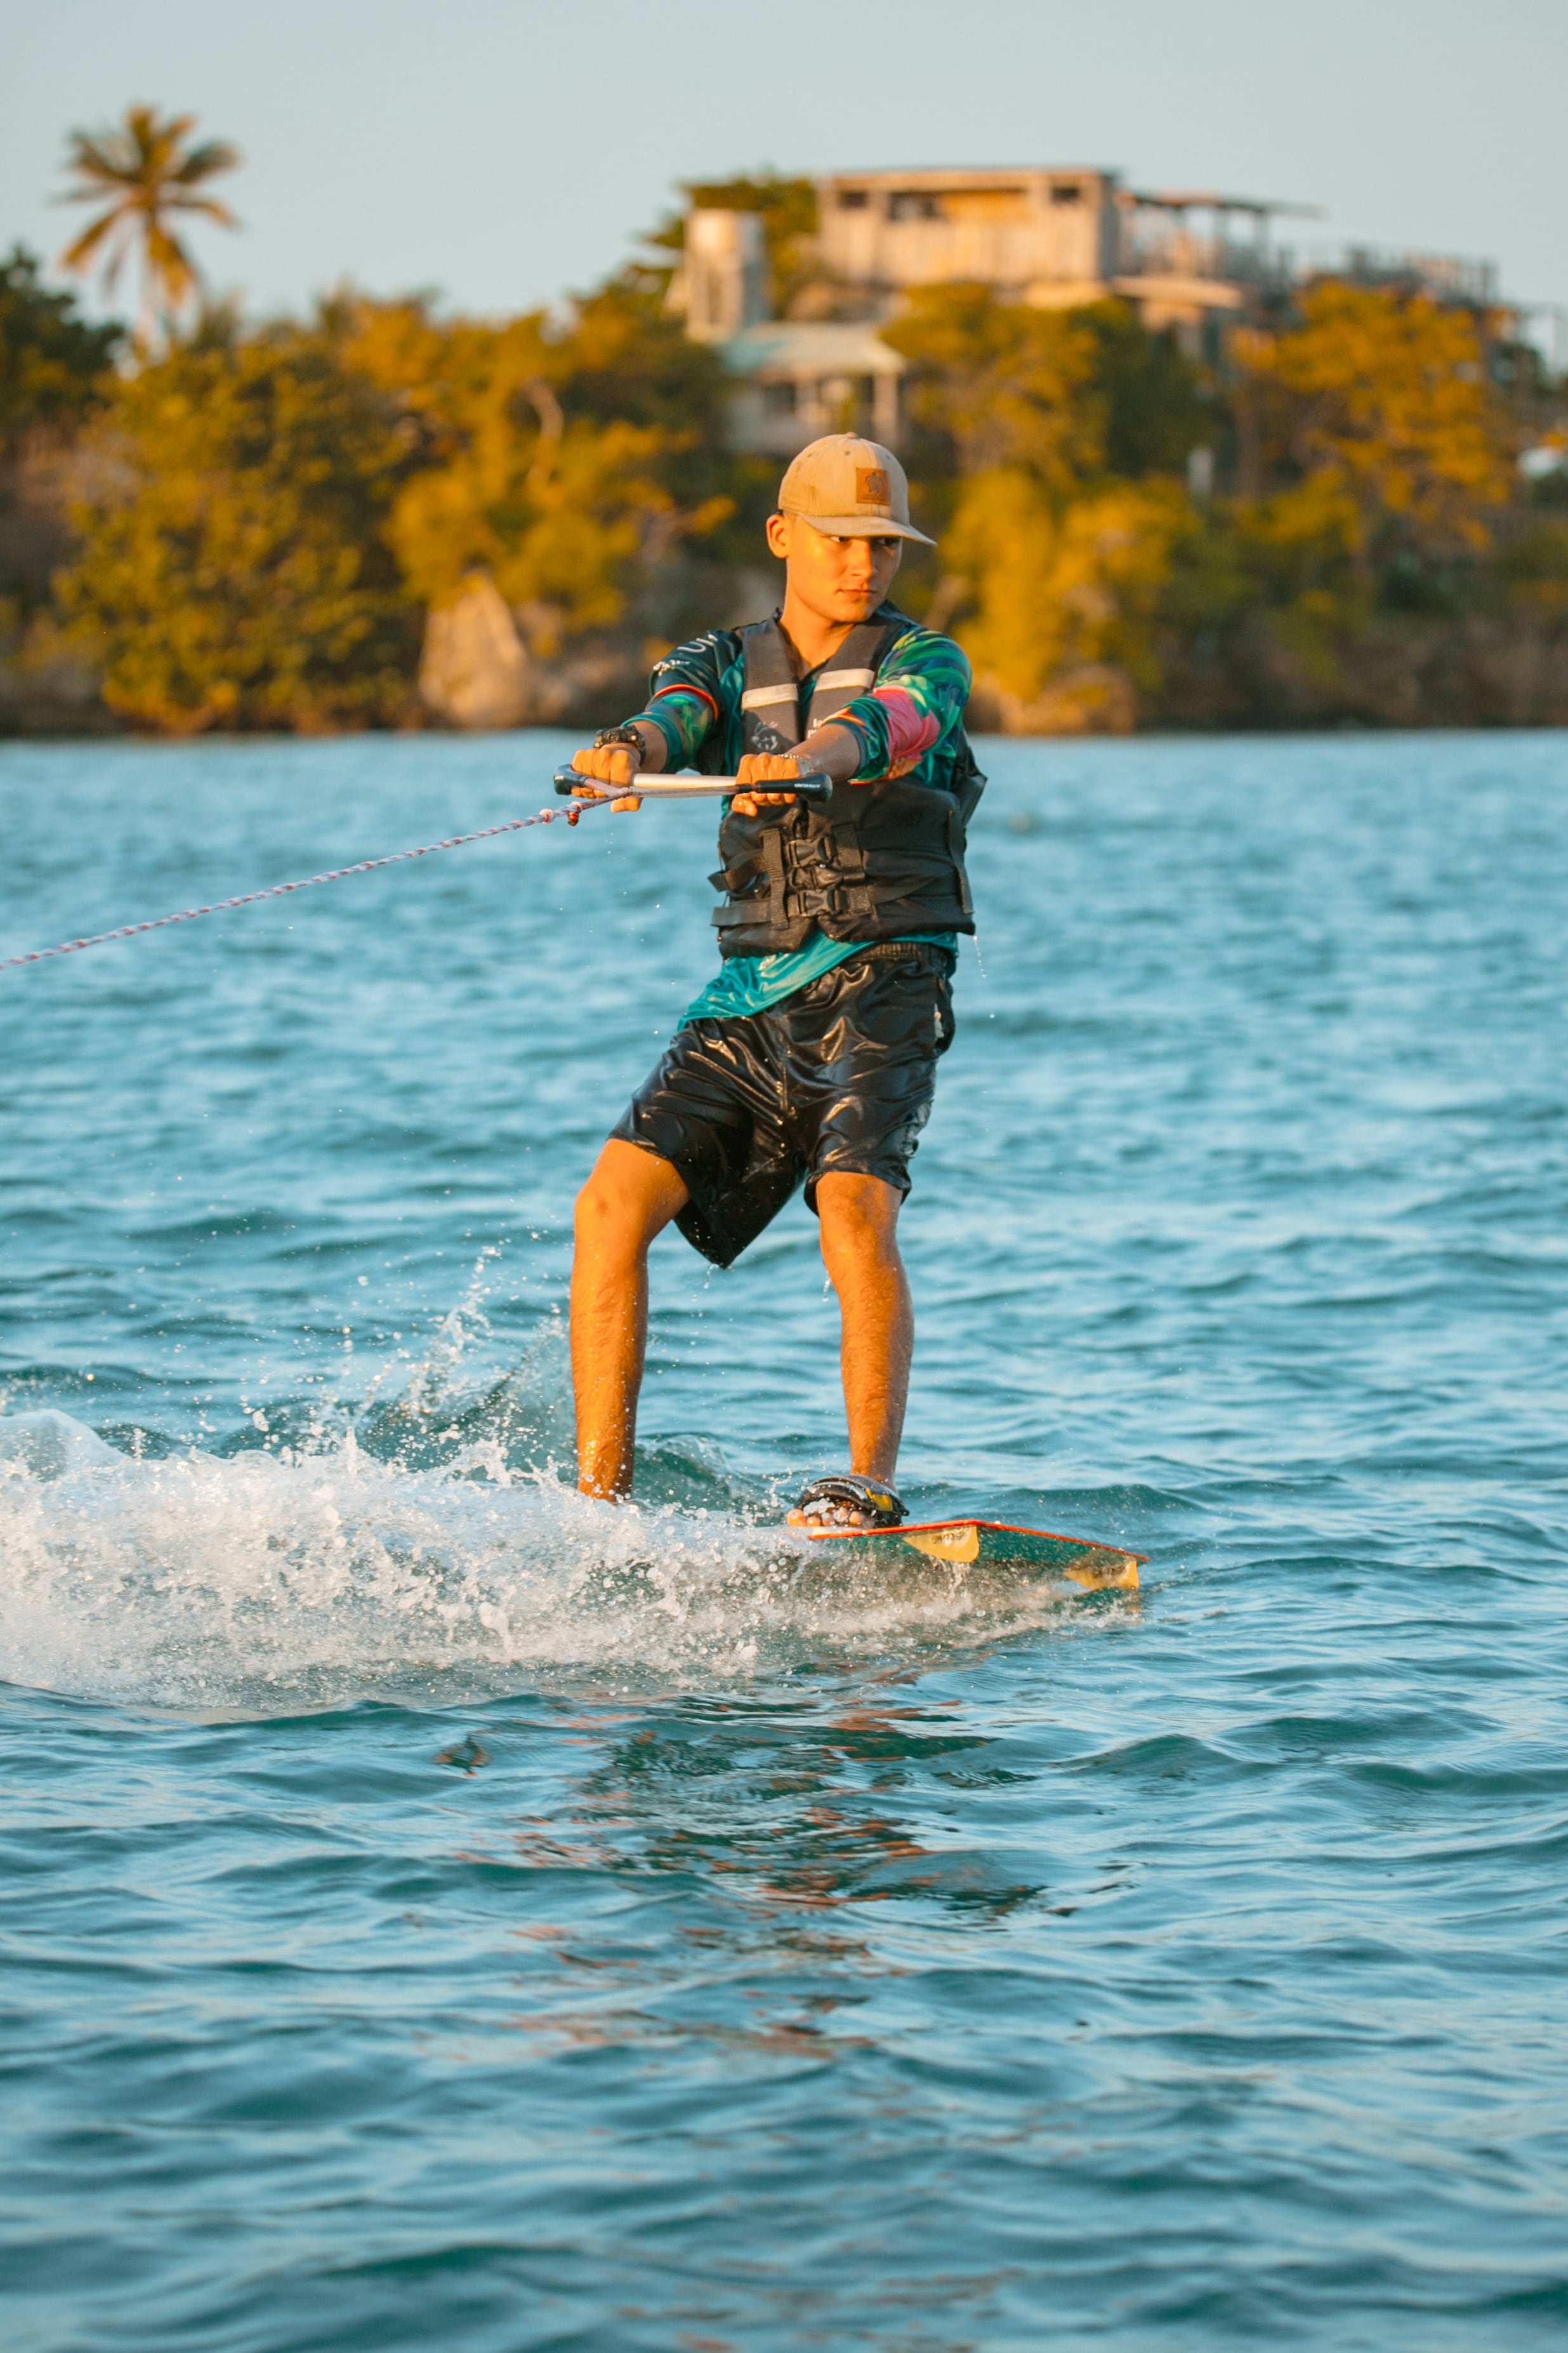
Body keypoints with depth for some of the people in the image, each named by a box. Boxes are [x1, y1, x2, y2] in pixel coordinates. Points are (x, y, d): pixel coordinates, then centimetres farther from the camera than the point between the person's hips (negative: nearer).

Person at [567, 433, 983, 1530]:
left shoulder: (926, 663, 6)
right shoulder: (727, 665, 16)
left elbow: (889, 722, -18)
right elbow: (675, 715, -7)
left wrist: (808, 756, -42)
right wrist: (624, 752, -33)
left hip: (883, 990, -4)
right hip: (752, 997, 4)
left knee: (854, 1207, -27)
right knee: (616, 1200, -12)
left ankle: (871, 1486, -27)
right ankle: (601, 1497, -9)